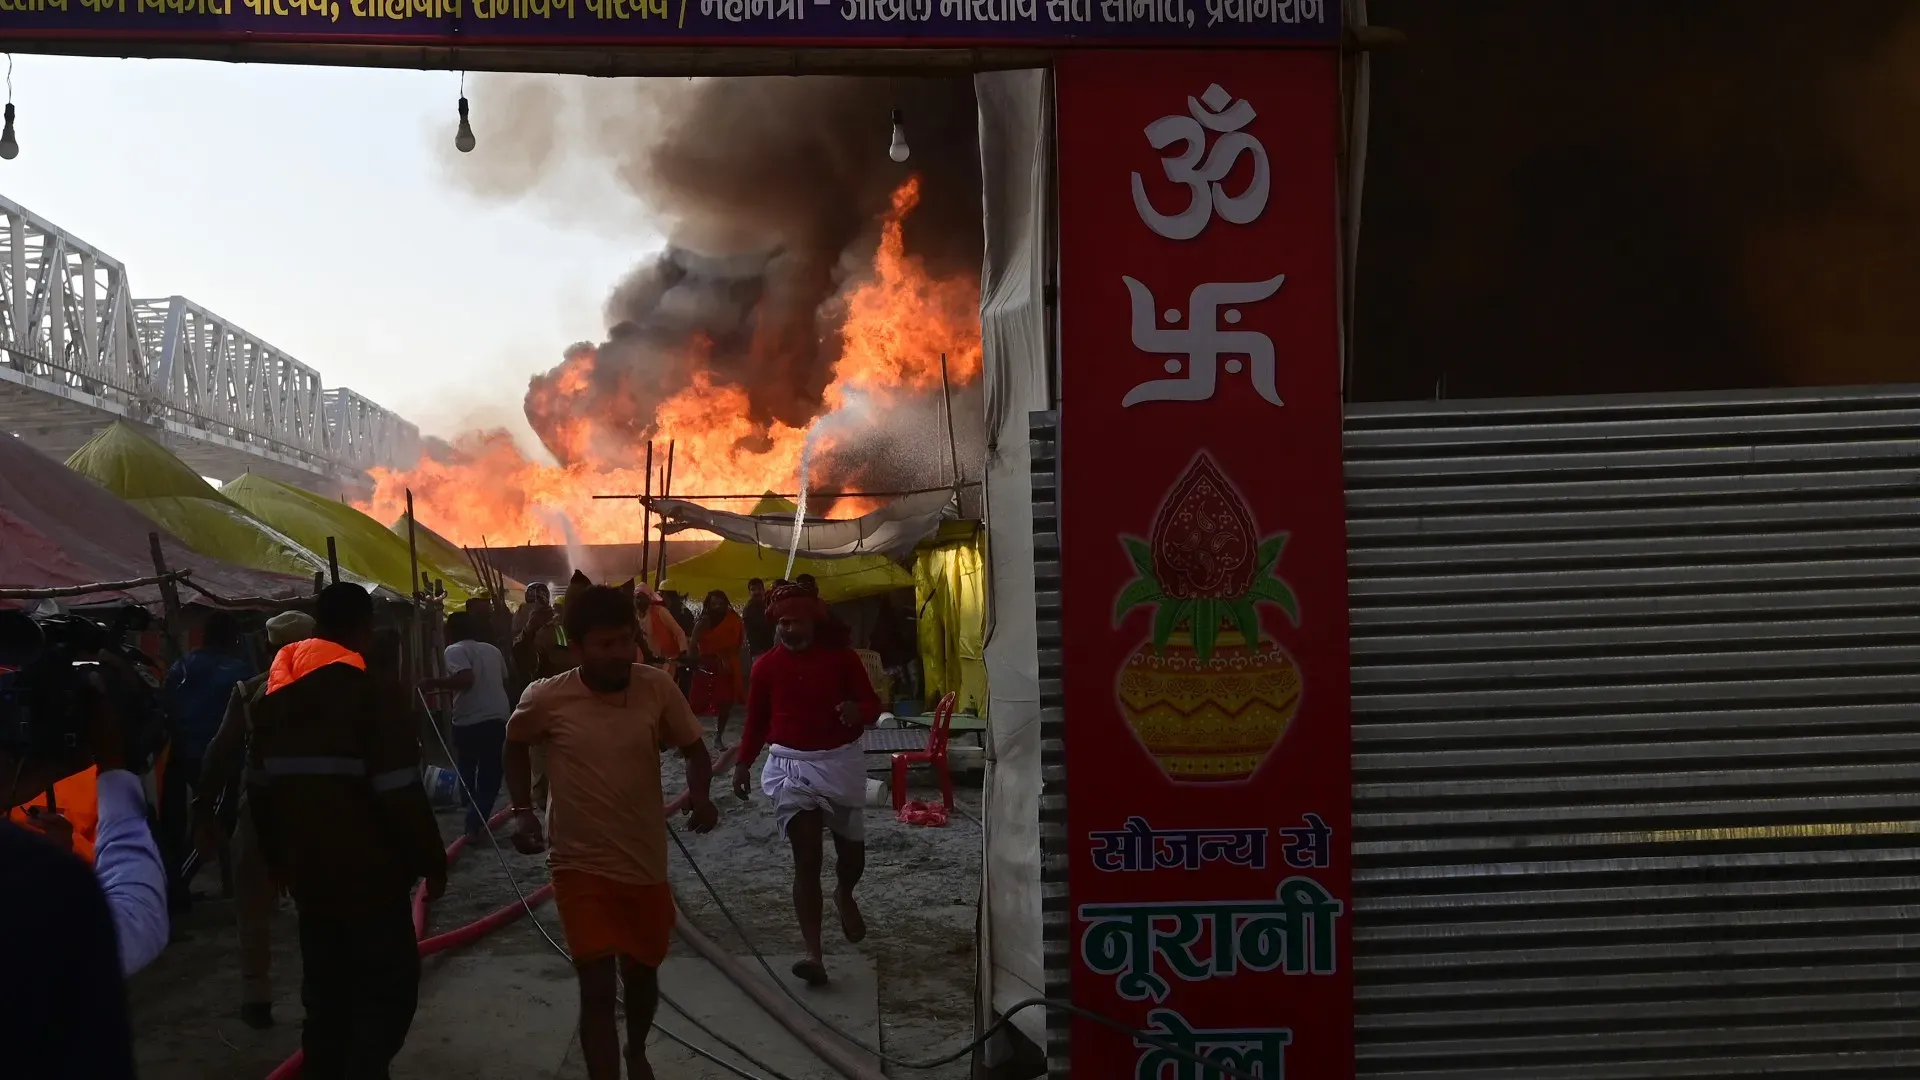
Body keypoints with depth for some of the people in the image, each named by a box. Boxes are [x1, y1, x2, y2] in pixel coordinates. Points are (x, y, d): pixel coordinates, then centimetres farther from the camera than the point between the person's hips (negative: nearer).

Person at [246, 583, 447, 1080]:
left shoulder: (276, 697, 9)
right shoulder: (375, 695, -13)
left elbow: (259, 788, 14)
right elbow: (401, 793, -17)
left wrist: (279, 859, 22)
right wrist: (431, 861, -9)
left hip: (307, 871, 7)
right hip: (369, 872, -7)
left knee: (325, 986, 16)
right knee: (389, 984, -1)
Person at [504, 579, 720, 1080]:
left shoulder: (657, 687, -12)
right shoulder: (546, 699, -15)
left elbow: (693, 747, 2)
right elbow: (516, 745, 7)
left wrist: (700, 796, -17)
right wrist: (523, 810, -3)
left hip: (646, 862, 3)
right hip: (581, 866, -3)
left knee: (642, 974, 21)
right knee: (597, 988, -10)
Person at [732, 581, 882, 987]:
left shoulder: (842, 658, -4)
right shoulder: (766, 666, -1)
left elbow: (872, 704, -3)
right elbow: (756, 719, 7)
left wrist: (858, 711, -25)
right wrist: (743, 763, 5)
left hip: (841, 763, 1)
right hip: (790, 766, -1)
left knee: (852, 851, 14)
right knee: (807, 860, -10)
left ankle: (845, 896, 51)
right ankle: (814, 955, -13)